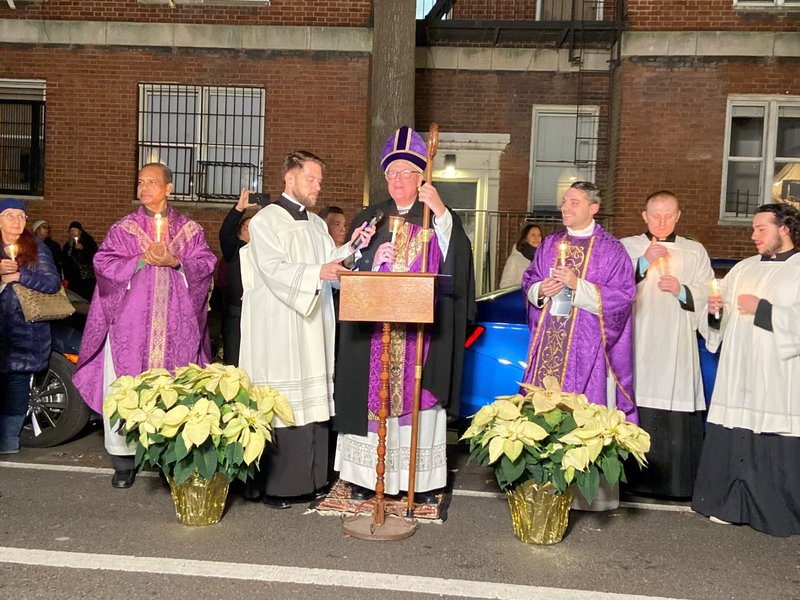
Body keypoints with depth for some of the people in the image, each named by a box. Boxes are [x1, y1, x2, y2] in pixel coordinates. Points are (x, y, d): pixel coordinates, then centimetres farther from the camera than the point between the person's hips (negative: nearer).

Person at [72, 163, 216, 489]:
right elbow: (104, 264, 0)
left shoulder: (190, 230, 10)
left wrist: (174, 262, -14)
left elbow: (205, 265, 1)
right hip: (131, 320, 0)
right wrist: (141, 260, -12)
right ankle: (124, 458, 7)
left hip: (176, 324, 0)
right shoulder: (123, 228, 9)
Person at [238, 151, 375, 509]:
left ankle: (310, 478, 15)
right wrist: (317, 272, -29)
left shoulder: (317, 224, 19)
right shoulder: (266, 220, -3)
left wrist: (351, 247, -5)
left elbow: (331, 264, 11)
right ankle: (268, 485, 4)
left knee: (313, 398, 6)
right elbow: (273, 268, -16)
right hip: (277, 327, -7)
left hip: (313, 325, 7)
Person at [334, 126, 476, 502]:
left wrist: (440, 212, -18)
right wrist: (375, 258, -13)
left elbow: (455, 261, -10)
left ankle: (421, 478, 10)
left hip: (422, 329, -1)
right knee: (373, 396, 2)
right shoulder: (370, 219, 13)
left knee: (418, 397, 0)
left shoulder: (440, 218, 8)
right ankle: (367, 474, 11)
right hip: (376, 328, 2)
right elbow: (352, 268, 7)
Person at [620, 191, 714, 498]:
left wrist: (681, 291, -7)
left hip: (677, 349, 1)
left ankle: (677, 482, 6)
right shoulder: (627, 247, 11)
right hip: (636, 346, -1)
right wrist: (644, 262, -13)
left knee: (678, 423, -4)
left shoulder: (695, 252, 16)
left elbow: (707, 297, 10)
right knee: (636, 415, -6)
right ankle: (636, 479, 4)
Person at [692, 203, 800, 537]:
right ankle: (731, 504, 19)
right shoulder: (743, 269, 16)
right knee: (731, 442, 6)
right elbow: (719, 320, 18)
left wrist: (762, 308, -14)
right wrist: (713, 310, -3)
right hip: (737, 376, 5)